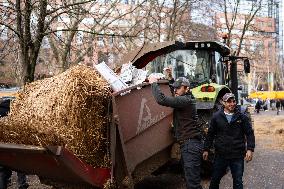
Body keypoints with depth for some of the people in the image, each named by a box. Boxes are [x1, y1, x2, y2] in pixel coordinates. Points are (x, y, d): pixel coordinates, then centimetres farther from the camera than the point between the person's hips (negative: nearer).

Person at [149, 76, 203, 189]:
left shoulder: (185, 100, -15)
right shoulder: (186, 100, 15)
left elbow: (161, 99, -25)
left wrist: (154, 83, -11)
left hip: (191, 145, -11)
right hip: (187, 144, 11)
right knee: (189, 179, 17)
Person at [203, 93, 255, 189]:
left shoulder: (242, 117, -1)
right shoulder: (216, 116, 1)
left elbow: (249, 133, 0)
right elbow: (210, 134, 6)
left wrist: (250, 149, -11)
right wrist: (206, 149, 6)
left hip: (237, 156, -1)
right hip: (220, 155, 1)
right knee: (215, 179, 13)